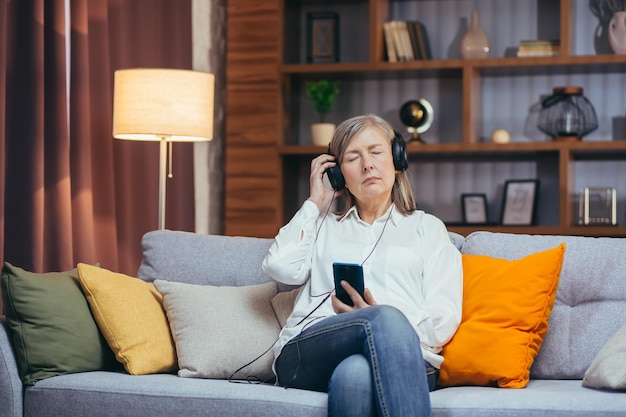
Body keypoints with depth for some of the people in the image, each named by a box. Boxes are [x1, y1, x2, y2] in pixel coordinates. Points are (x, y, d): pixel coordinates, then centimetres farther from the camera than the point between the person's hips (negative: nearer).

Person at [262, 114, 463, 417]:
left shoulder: (427, 228, 26)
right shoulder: (324, 226, 31)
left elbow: (445, 316, 10)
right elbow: (280, 267, 7)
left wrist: (390, 329, -11)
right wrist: (314, 204, 21)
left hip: (401, 359, 0)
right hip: (308, 352, 0)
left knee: (355, 372, -41)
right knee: (386, 318, -37)